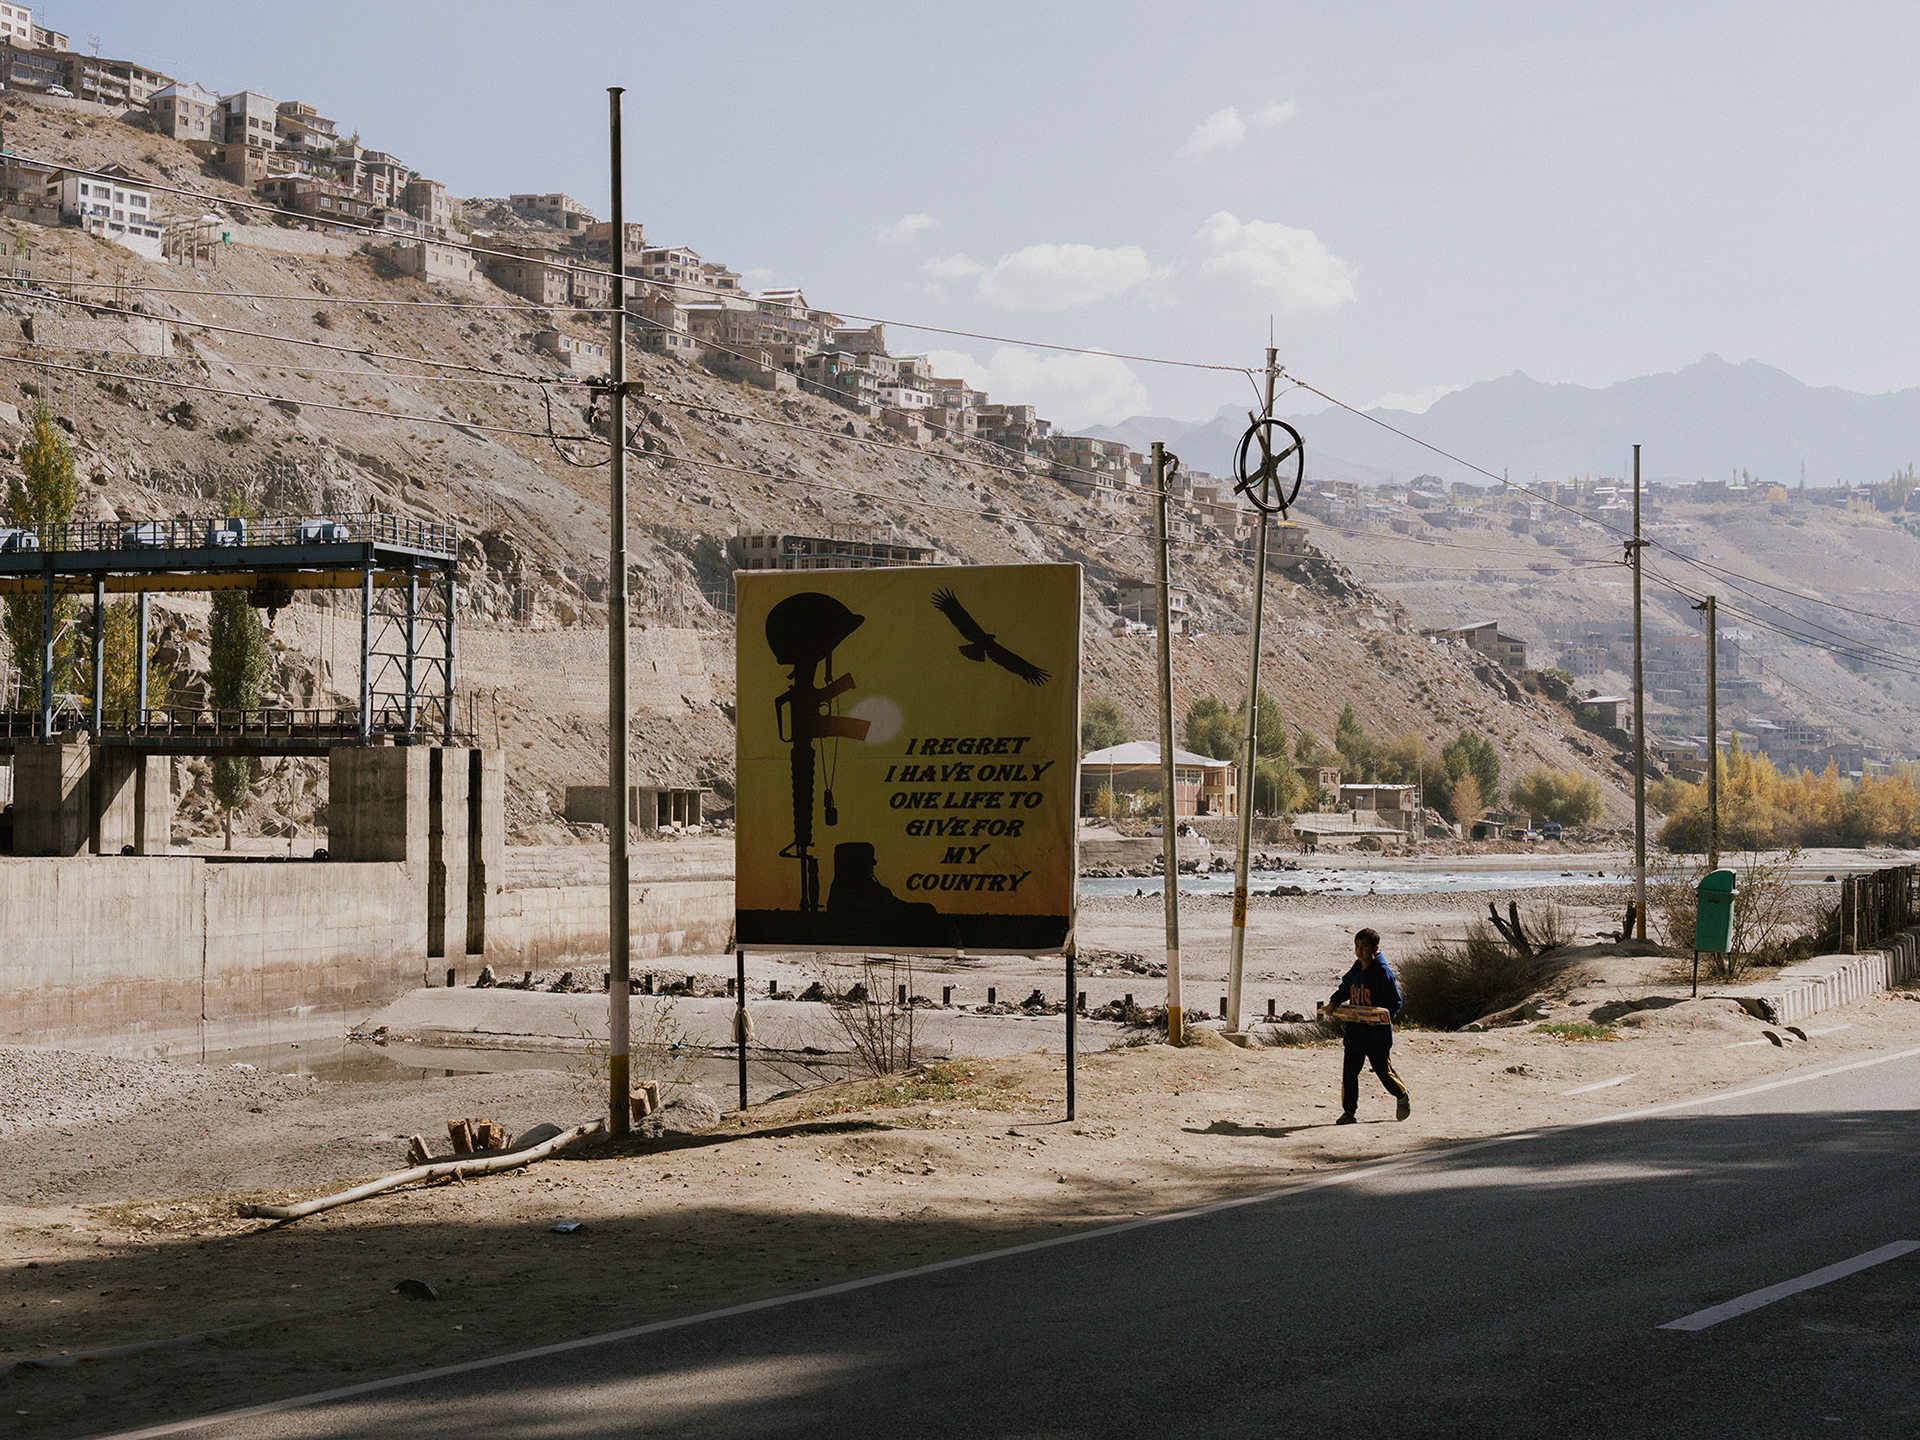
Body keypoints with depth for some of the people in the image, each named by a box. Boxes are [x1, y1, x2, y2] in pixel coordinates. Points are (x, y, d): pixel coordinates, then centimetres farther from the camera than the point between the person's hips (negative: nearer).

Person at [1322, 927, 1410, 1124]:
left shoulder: (1383, 973, -13)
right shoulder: (1355, 971, 7)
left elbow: (1395, 1002, -11)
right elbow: (1345, 989, 23)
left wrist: (1381, 1019, -25)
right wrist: (1334, 1002, 4)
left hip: (1378, 1033, -6)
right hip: (1355, 1031, 6)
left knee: (1383, 1070, 7)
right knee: (1349, 1071, 1)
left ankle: (1402, 1097, 35)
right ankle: (1349, 1112, 8)